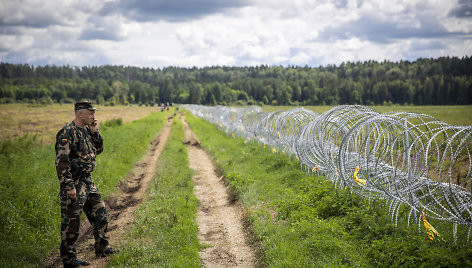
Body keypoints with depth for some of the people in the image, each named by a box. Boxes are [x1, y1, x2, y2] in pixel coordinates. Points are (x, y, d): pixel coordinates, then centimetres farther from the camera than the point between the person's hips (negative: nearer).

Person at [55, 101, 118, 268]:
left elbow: (97, 150, 21)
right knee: (71, 222, -1)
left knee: (101, 214, 15)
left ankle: (102, 249, 29)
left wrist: (95, 132, 5)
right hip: (74, 184, -9)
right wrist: (69, 186, -24)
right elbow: (61, 162, -21)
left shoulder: (86, 130, 11)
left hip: (87, 182, 9)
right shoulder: (67, 133, -17)